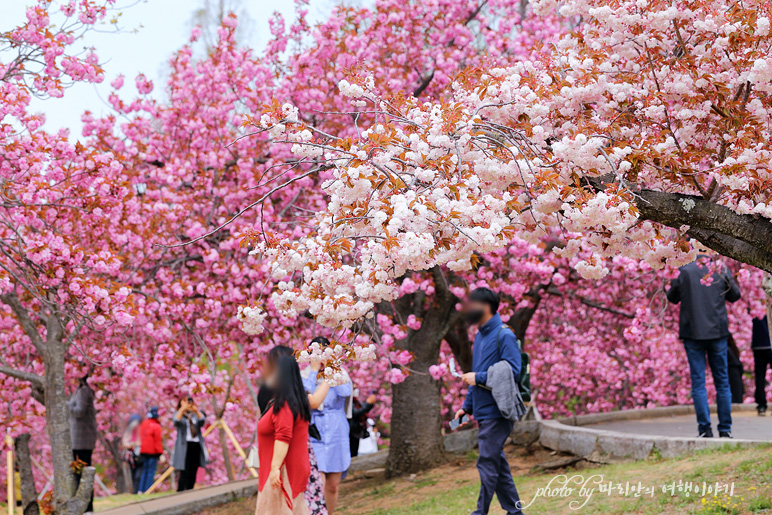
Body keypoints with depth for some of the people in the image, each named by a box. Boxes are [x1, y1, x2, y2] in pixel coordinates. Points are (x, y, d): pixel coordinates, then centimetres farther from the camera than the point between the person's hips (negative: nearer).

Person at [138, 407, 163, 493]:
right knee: (151, 472, -3)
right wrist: (160, 453, -10)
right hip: (153, 452, -7)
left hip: (144, 451, 7)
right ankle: (148, 490, -6)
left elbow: (141, 437, 14)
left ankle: (141, 490, 12)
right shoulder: (156, 427, -12)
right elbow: (158, 441, -14)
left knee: (145, 471, 14)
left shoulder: (144, 424, 10)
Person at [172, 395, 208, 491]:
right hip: (184, 446, -4)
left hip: (196, 446, 4)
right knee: (184, 473, -14)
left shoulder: (195, 415, 17)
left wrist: (196, 410, -23)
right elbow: (177, 421, -14)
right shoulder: (179, 414, 9)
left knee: (193, 473, 2)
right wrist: (182, 409, -31)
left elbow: (202, 421, -4)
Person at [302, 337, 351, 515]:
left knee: (333, 486, 8)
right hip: (313, 434, -2)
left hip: (336, 434, 2)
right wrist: (314, 370, -11)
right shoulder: (304, 375, 2)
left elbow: (345, 392, -13)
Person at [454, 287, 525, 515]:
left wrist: (478, 378, -16)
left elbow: (512, 371, -20)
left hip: (497, 412, -9)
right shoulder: (480, 336, 17)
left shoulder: (504, 336, -12)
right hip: (483, 412, 9)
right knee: (497, 463, 12)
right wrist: (467, 407, 19)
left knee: (488, 464, -8)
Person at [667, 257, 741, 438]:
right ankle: (725, 429, 10)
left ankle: (705, 428, -4)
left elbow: (672, 297, 6)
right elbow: (735, 296, 12)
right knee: (722, 381, 10)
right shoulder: (721, 270, -1)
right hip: (718, 331, 2)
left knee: (698, 382, 1)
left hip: (693, 332, -2)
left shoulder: (684, 271, -7)